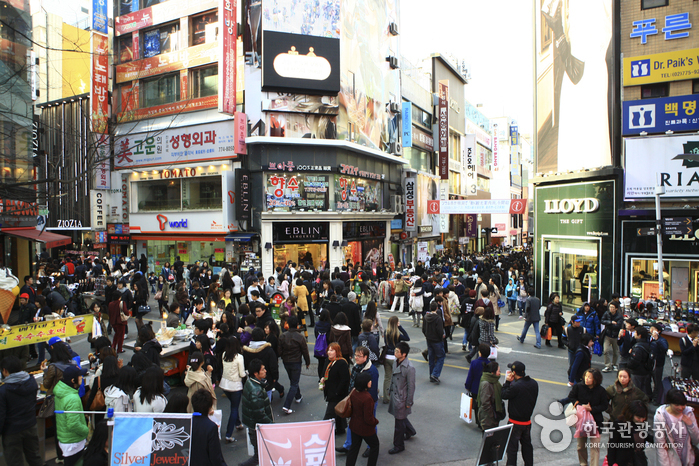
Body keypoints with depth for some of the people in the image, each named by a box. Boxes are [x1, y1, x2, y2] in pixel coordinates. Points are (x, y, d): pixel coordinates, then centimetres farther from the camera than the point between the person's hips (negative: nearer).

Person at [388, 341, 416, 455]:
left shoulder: (409, 368, -26)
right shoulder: (396, 362, -2)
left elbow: (411, 387, -18)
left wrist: (409, 403, -13)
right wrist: (391, 391, 18)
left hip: (402, 399, -8)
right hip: (395, 395, 8)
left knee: (399, 422, 6)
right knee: (402, 418, 26)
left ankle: (399, 445, 24)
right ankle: (410, 432, 51)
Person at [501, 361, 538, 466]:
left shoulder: (515, 386, -28)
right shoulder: (534, 383, -5)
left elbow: (504, 395, -15)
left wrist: (507, 382, -9)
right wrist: (513, 381, 3)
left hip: (516, 423, -7)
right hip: (528, 421, 7)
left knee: (512, 447, 5)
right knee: (527, 444, 23)